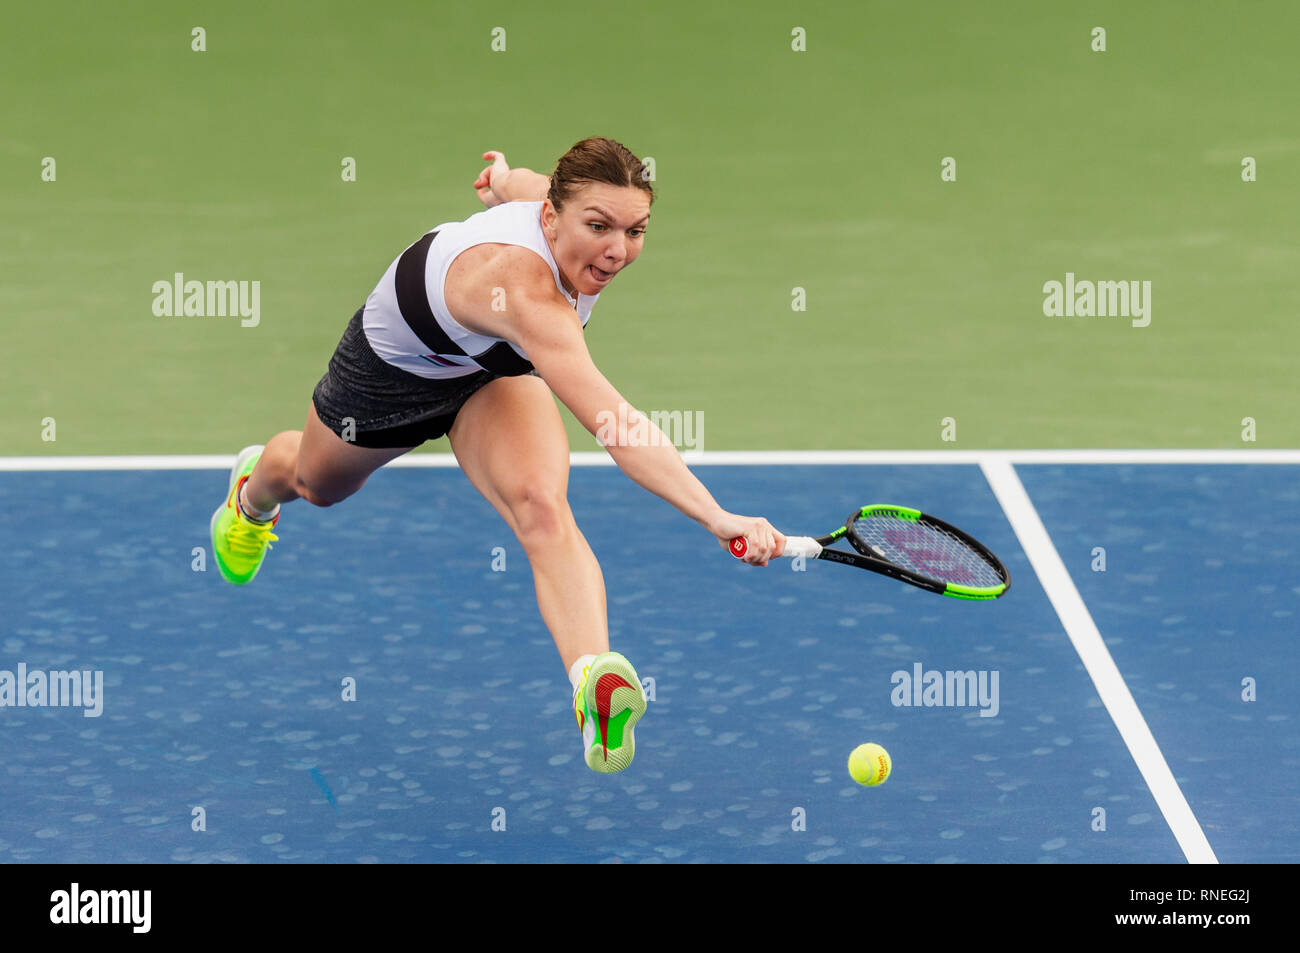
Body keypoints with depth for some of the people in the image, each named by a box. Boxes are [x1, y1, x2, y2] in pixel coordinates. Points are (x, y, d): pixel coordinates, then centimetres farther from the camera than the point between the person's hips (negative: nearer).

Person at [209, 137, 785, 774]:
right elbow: (612, 424, -63)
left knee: (540, 502, -28)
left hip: (498, 370, 4)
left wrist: (504, 178, 22)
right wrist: (716, 517, -72)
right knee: (317, 483, 30)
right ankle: (256, 484, 69)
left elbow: (512, 181, -2)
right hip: (396, 362, -4)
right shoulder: (521, 285, -51)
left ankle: (593, 681, -49)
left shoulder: (552, 197, -30)